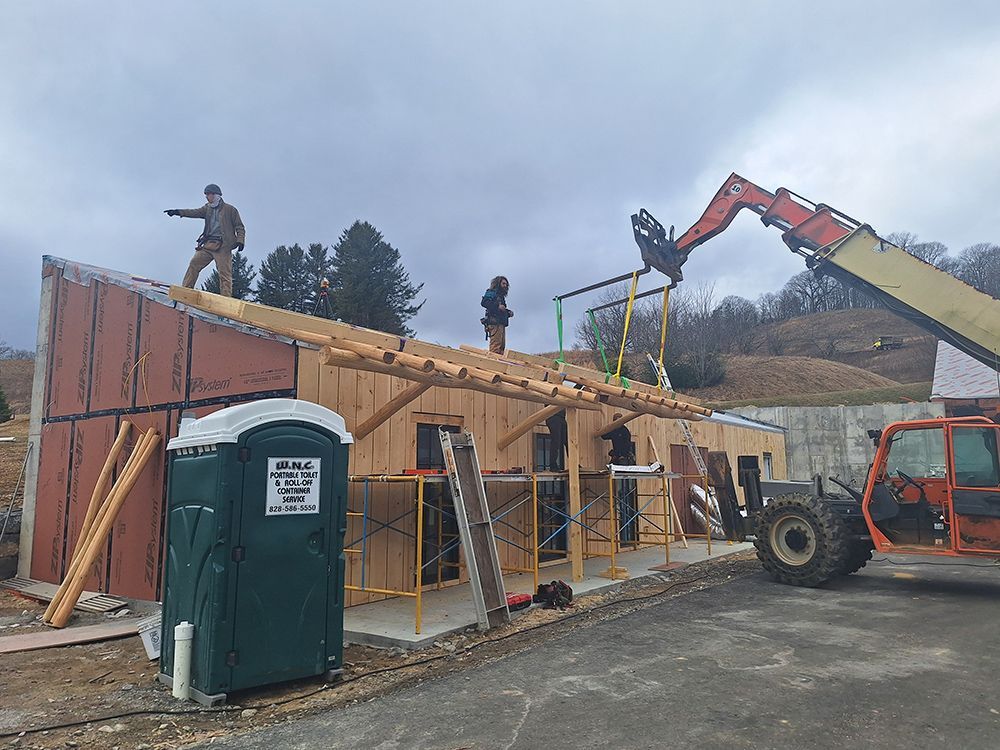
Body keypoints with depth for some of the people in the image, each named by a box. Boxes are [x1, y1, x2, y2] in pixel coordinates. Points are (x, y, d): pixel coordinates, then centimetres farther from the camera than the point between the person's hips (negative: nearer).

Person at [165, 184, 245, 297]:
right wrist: (178, 212, -9)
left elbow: (240, 227, 2)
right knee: (194, 263, -5)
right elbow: (195, 212, 6)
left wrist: (240, 241, -13)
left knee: (224, 273, -9)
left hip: (223, 246, -6)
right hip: (208, 244, 6)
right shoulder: (207, 208, 20)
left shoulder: (230, 209, 4)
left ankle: (226, 299, -11)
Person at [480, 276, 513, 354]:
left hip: (501, 323, 9)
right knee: (496, 345, -19)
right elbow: (484, 302, -14)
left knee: (502, 346, 2)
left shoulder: (501, 296, 30)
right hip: (494, 322, -9)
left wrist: (508, 313, 9)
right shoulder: (492, 292, 4)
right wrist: (497, 306, -19)